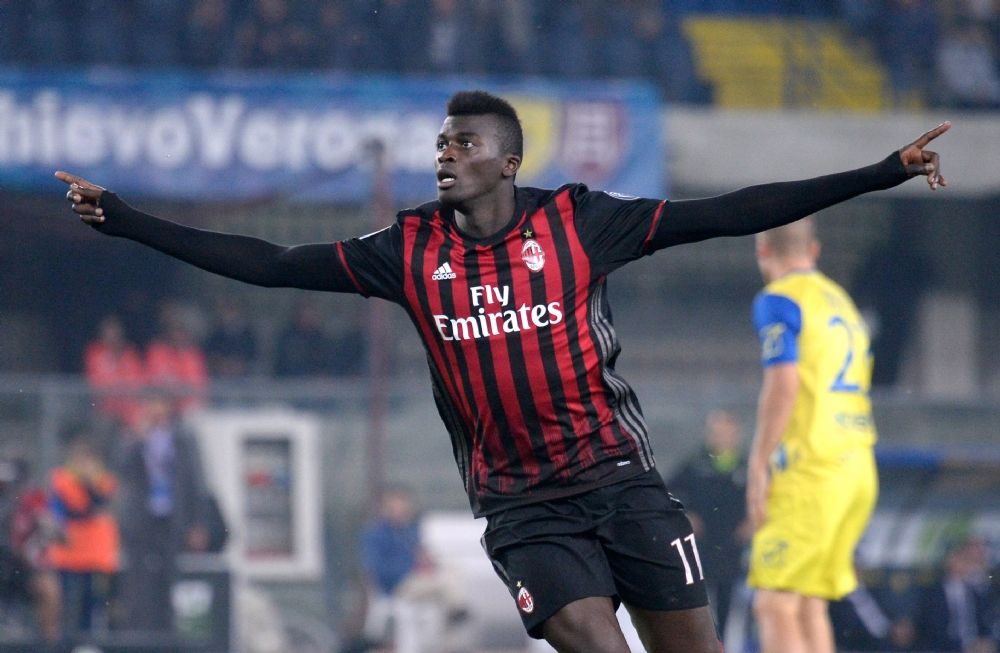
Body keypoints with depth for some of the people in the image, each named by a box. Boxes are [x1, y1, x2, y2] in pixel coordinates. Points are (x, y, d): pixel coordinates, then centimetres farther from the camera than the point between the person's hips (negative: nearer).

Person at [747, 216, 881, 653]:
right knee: (810, 605, 11)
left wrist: (758, 467, -13)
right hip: (857, 469, 8)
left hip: (808, 469, -8)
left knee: (774, 605, -11)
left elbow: (783, 386, -14)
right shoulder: (843, 302, 21)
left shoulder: (777, 301, -3)